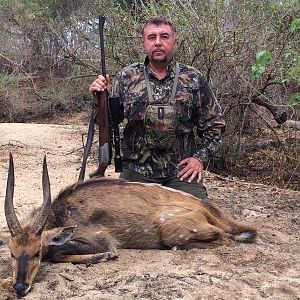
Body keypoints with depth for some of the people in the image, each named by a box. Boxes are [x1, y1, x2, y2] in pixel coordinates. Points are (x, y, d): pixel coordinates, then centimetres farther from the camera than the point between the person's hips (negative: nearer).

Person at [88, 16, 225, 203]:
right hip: (136, 171, 1)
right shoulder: (127, 78, 3)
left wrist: (200, 157, -1)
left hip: (182, 171, 0)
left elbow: (215, 125, 9)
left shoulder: (194, 80, 3)